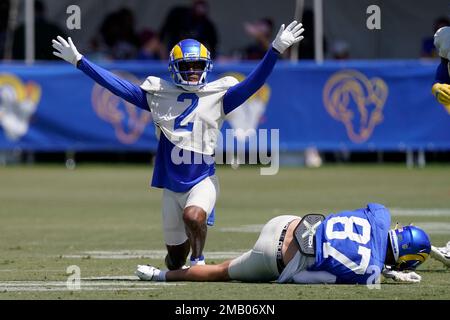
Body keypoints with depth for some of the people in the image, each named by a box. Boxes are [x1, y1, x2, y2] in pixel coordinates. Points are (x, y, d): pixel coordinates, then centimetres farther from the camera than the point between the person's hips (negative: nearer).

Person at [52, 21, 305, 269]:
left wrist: (276, 50, -18)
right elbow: (119, 86, 7)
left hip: (203, 181, -3)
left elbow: (253, 83, -7)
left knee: (192, 216, -36)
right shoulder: (159, 95, 6)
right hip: (171, 186, 3)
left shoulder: (218, 96, 1)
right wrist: (79, 61, 4)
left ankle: (198, 259, -11)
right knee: (175, 262, 10)